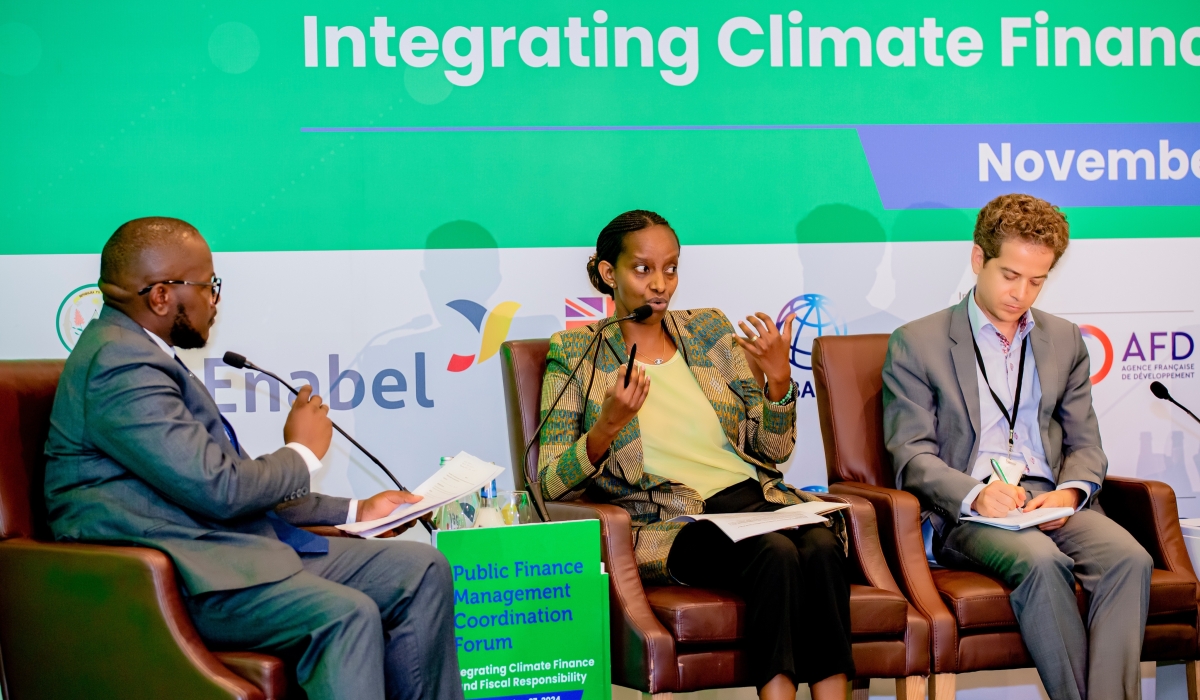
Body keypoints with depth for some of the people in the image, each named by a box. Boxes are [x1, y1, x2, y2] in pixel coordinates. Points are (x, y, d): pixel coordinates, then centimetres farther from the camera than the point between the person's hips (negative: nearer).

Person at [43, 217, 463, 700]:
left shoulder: (140, 354, 19)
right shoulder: (119, 363, -15)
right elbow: (219, 489, -20)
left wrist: (352, 511, 19)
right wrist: (302, 453, -1)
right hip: (175, 574, -10)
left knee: (421, 569, 1)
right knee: (346, 614, -31)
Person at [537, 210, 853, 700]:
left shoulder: (710, 329, 17)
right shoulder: (574, 353, 7)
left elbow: (773, 452, 17)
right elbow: (551, 484, 0)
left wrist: (779, 380, -1)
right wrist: (607, 427, -16)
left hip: (750, 493, 4)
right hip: (668, 521, -4)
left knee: (821, 545, -30)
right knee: (775, 553, -33)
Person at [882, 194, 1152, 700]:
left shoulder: (1065, 340, 21)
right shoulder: (916, 343, 7)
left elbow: (1085, 444, 18)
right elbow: (911, 456, -1)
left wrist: (1070, 492, -6)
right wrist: (975, 494, -20)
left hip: (1052, 502, 4)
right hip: (966, 513, -4)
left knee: (1129, 558, -28)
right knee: (1041, 561, -35)